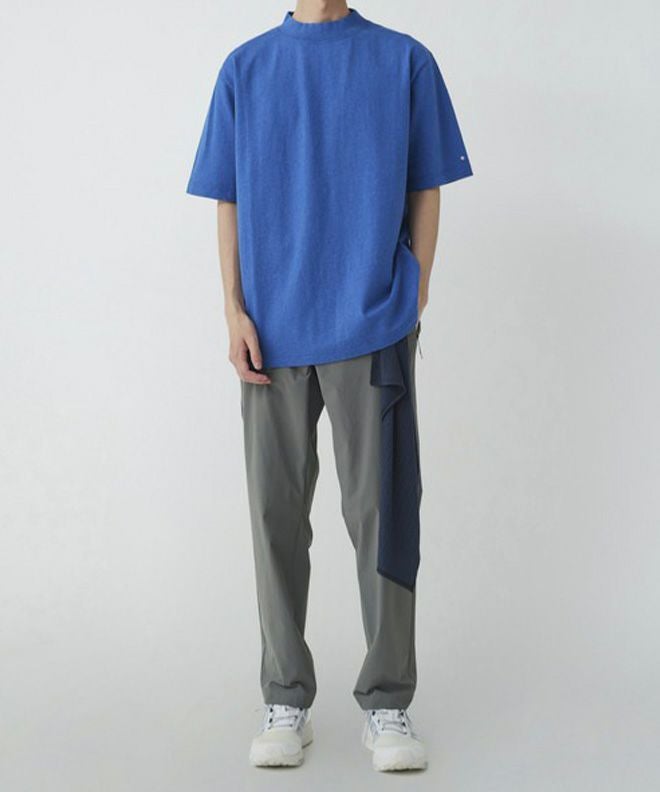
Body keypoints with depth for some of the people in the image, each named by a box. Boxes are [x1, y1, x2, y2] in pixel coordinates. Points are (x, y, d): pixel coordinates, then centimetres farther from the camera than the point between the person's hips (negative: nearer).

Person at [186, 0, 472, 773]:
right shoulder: (245, 68, 10)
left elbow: (425, 194, 7)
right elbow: (228, 204, 9)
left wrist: (415, 304, -1)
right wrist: (234, 312, -1)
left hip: (373, 328, -1)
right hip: (274, 333, 2)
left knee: (381, 513, 0)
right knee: (276, 514, 5)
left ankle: (387, 702, 13)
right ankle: (286, 701, 18)